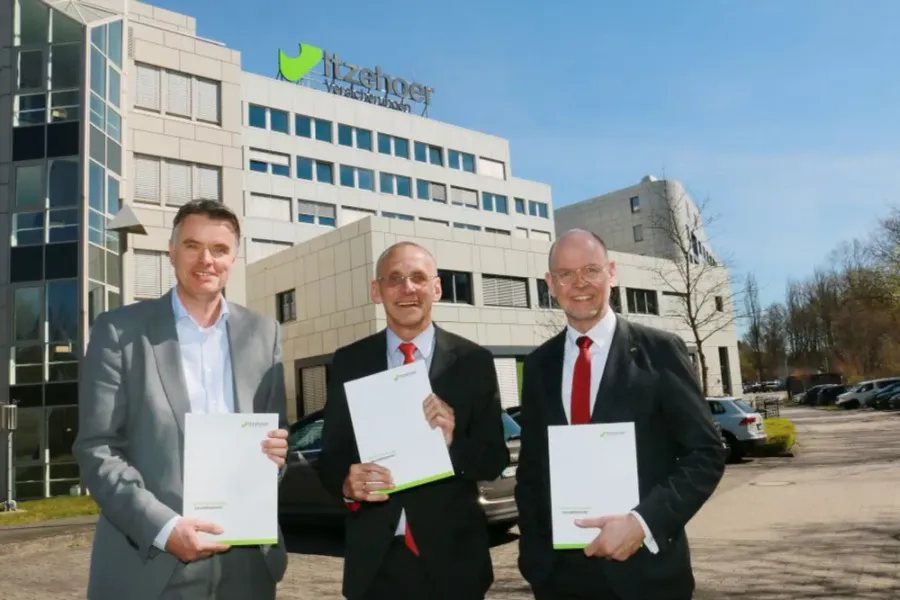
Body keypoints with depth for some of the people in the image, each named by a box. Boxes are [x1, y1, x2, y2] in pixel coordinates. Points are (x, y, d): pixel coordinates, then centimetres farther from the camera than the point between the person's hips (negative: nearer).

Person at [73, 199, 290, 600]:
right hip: (150, 561, -3)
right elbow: (96, 448, -6)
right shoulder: (120, 330, -2)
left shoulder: (263, 334, 6)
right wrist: (162, 526, -16)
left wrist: (278, 448, -11)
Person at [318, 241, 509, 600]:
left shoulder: (474, 361, -4)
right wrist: (348, 483, -19)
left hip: (452, 557, 0)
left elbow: (496, 459, -2)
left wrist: (454, 442, -21)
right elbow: (330, 455, 2)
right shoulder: (348, 362, 0)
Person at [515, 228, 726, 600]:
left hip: (645, 568, -3)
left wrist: (643, 522, -18)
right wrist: (532, 556, 2)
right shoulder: (539, 364, 4)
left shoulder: (660, 351, -6)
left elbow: (706, 455, -7)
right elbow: (530, 467, 9)